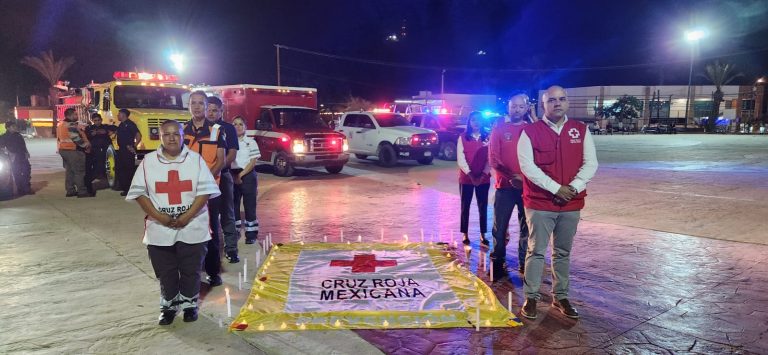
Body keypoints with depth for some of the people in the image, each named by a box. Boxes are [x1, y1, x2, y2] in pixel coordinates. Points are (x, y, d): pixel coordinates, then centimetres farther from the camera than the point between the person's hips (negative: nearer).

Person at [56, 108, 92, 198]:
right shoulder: (72, 125, -17)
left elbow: (59, 138, 22)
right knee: (79, 172, -8)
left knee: (69, 171, 14)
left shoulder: (61, 124, 17)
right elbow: (76, 138, -22)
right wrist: (86, 145, -11)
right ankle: (82, 191, -9)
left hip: (63, 149, 10)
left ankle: (70, 191, 17)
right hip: (72, 150, -10)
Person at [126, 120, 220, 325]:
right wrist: (158, 216, -12)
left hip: (192, 228, -1)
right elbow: (139, 192, 0)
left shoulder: (195, 159, -1)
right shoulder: (148, 162, 1)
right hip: (160, 229, 1)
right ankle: (169, 306, 30)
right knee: (165, 272, 10)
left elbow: (205, 190, -5)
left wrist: (187, 216, -14)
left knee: (191, 270, 9)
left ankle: (189, 304, 29)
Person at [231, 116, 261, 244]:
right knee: (233, 205, 5)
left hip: (248, 176, -2)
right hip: (232, 176, 2)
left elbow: (253, 162, -5)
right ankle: (234, 233, 15)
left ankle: (251, 234, 4)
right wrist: (233, 176, -8)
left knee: (249, 205, 0)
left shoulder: (251, 142, 1)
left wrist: (241, 175, -13)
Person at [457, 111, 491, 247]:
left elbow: (490, 158, -1)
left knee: (483, 207, 5)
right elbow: (460, 158, -5)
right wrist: (470, 174, -14)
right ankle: (465, 234, 14)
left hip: (483, 178, 1)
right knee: (465, 206, 5)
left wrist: (483, 174, -12)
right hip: (466, 177, -1)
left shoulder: (487, 137, 4)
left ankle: (483, 235, 13)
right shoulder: (463, 137, 1)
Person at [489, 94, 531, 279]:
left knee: (527, 226, 8)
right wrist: (511, 176, -17)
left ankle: (524, 263, 20)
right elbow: (493, 159, -4)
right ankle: (498, 263, 15)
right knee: (500, 227, 3)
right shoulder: (499, 129, 3)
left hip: (527, 186, 2)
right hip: (504, 186, -1)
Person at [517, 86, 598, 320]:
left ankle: (560, 297, 26)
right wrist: (555, 188, -17)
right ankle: (531, 298, 13)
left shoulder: (581, 130, 6)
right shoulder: (530, 131, -5)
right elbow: (527, 165, -13)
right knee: (536, 251, 2)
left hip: (572, 204, 4)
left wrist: (574, 187, -14)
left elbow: (590, 163, 2)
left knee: (563, 252, 14)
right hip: (539, 203, -3)